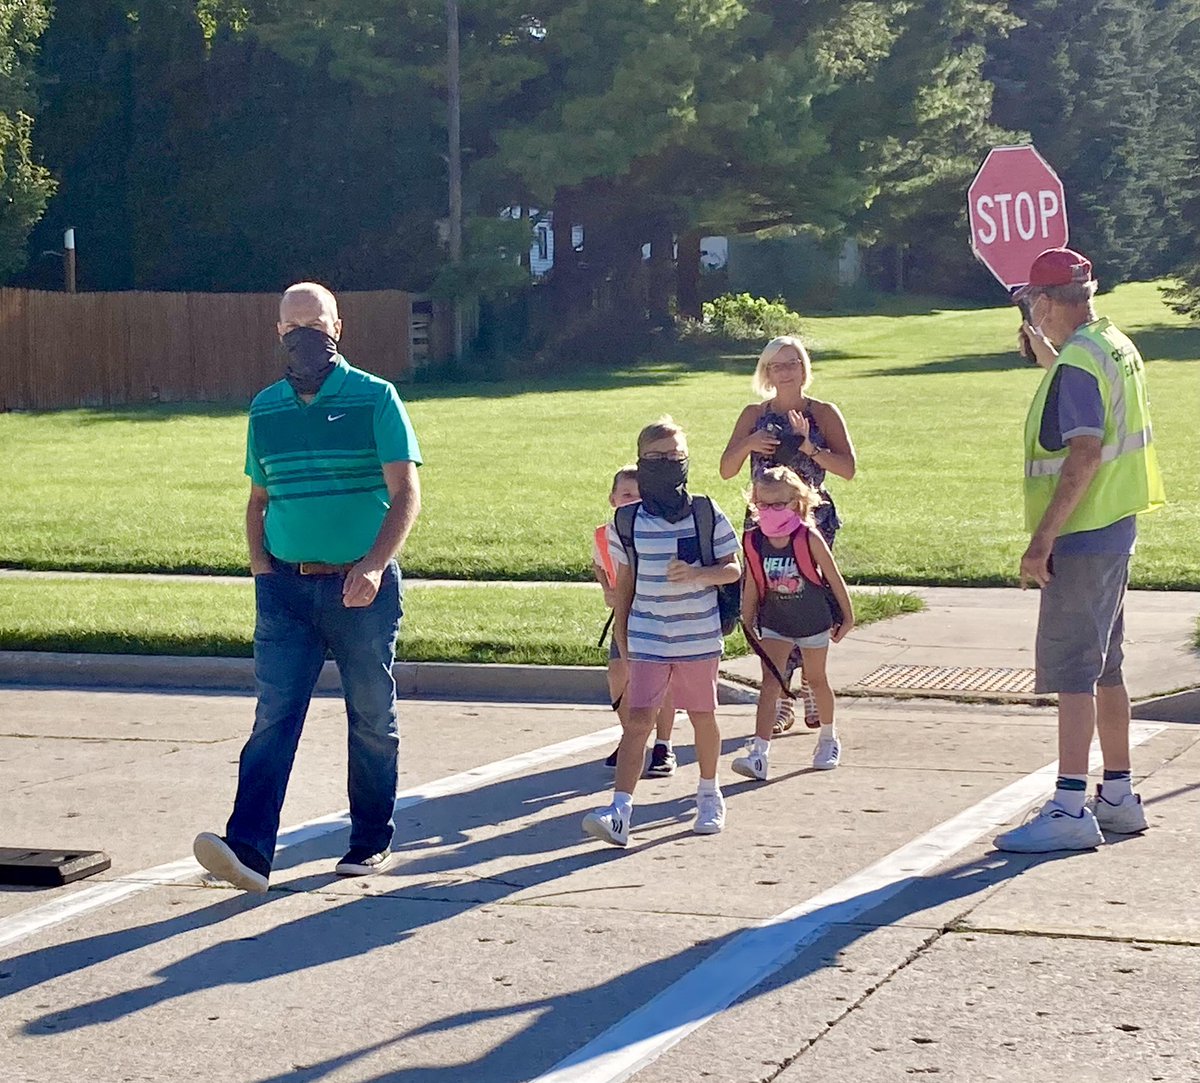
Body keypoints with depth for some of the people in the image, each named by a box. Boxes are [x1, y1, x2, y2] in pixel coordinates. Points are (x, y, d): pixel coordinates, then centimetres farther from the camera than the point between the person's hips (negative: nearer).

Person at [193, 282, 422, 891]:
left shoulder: (375, 399, -2)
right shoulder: (265, 410, 10)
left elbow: (406, 492, -7)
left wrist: (375, 565, -20)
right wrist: (260, 566, 4)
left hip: (362, 587, -2)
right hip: (287, 586, 2)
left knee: (372, 720, 8)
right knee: (273, 716, -8)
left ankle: (372, 841, 21)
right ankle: (248, 849, -17)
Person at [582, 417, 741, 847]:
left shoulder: (707, 514, -3)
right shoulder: (628, 522, 1)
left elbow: (733, 569, -2)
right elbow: (624, 581, 10)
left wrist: (697, 574, -21)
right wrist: (620, 635, 12)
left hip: (699, 637, 0)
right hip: (647, 639, 0)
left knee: (702, 717, 14)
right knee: (638, 719, -11)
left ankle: (709, 795, 36)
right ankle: (620, 810, -18)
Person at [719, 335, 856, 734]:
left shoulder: (823, 414, 2)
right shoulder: (754, 415, 9)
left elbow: (848, 468, -5)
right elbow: (726, 470, 8)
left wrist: (809, 447, -18)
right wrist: (747, 445, -11)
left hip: (812, 521, -2)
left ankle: (811, 692, 8)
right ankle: (779, 701, 2)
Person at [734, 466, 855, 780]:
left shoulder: (808, 538, -17)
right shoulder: (754, 542, -9)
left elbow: (834, 578, -7)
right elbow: (751, 587, 0)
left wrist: (847, 617, -1)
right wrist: (747, 625, 4)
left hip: (813, 620, -1)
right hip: (775, 623, 1)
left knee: (816, 678, 15)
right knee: (770, 681, -10)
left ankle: (828, 738, 39)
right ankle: (759, 753, -19)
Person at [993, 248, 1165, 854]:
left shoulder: (1078, 363, -17)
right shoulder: (1116, 347, 13)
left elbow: (1085, 454, -25)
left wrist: (1042, 538, -24)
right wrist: (1045, 356, 27)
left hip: (1082, 535, -10)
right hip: (1115, 529, 10)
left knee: (1071, 670, -10)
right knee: (1104, 668, 15)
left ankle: (1069, 808, -12)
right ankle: (1117, 798, 22)